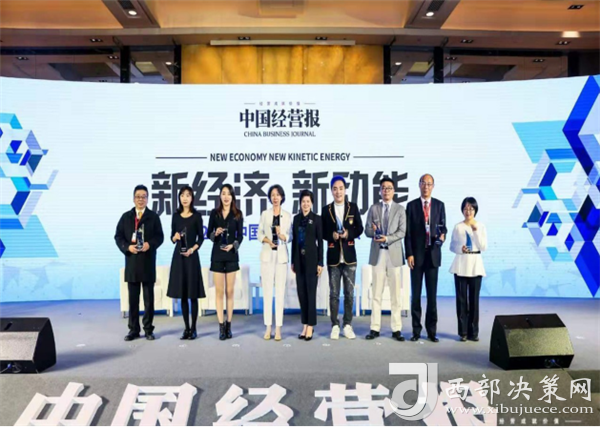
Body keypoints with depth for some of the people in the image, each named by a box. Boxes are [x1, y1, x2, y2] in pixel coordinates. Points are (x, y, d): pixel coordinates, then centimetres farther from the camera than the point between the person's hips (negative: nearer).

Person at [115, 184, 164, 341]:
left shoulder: (153, 216, 5)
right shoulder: (126, 216, 10)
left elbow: (159, 236, -1)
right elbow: (118, 236, 5)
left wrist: (150, 244, -20)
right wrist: (127, 247, -13)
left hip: (148, 262, -2)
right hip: (131, 262, 2)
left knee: (149, 298, 4)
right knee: (133, 298, 7)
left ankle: (148, 329, 13)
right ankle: (133, 329, 15)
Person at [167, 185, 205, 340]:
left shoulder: (197, 216, 0)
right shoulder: (176, 216, 10)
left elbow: (201, 237, 0)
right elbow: (172, 237, 12)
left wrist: (193, 249, -14)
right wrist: (175, 237, -10)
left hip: (191, 256, -3)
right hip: (178, 255, 3)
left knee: (193, 294, -2)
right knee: (182, 293, 6)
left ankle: (193, 329, 5)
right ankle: (186, 328, 13)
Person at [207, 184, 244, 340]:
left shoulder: (238, 214, 2)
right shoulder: (214, 213, 5)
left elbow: (240, 235, 0)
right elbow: (208, 234, 5)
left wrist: (233, 245, -18)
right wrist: (215, 233, -16)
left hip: (231, 255, 0)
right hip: (217, 255, 1)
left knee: (230, 291, 5)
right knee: (219, 291, 2)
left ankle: (228, 325, 13)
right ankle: (221, 326, 7)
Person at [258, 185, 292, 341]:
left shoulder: (287, 216, 6)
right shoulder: (265, 214, 7)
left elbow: (290, 236, 6)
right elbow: (259, 233, 7)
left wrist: (283, 236, -15)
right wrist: (267, 240, -12)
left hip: (281, 255, 0)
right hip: (267, 255, 0)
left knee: (280, 292, -1)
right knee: (267, 291, 2)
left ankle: (278, 328, 4)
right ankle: (268, 327, 9)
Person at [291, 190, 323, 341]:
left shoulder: (316, 219, -2)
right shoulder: (296, 218, 10)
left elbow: (320, 241, -5)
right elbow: (294, 240, 12)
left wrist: (320, 263, -10)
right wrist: (292, 261, 10)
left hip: (311, 259, -4)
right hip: (299, 259, 5)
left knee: (310, 292, -2)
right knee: (301, 292, 7)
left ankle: (310, 326, 5)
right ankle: (305, 324, 17)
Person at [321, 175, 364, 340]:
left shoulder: (353, 207, 5)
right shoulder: (326, 209, 5)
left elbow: (359, 229, 4)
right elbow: (322, 232, 5)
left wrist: (349, 233, -14)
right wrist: (332, 235, -14)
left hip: (349, 255, 0)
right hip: (333, 256, 0)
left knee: (349, 293, 5)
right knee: (334, 293, 5)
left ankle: (348, 325, 15)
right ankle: (335, 326, 14)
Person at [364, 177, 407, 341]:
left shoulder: (400, 209, 6)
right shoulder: (373, 208, 11)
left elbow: (402, 232, -4)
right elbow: (367, 230, 6)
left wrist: (387, 238, -18)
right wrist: (374, 232, -16)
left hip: (394, 253, -1)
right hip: (377, 254, 1)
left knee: (396, 293, 2)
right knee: (376, 293, 4)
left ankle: (396, 329, 8)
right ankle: (375, 328, 9)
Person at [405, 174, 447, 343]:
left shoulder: (439, 205, 8)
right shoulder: (411, 205, 3)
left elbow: (443, 226, 10)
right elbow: (408, 232, 0)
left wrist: (442, 235, -14)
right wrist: (409, 254, -7)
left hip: (433, 254, 1)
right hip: (417, 254, -1)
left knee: (432, 294, 5)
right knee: (416, 294, 4)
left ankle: (432, 330, 13)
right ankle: (416, 330, 12)